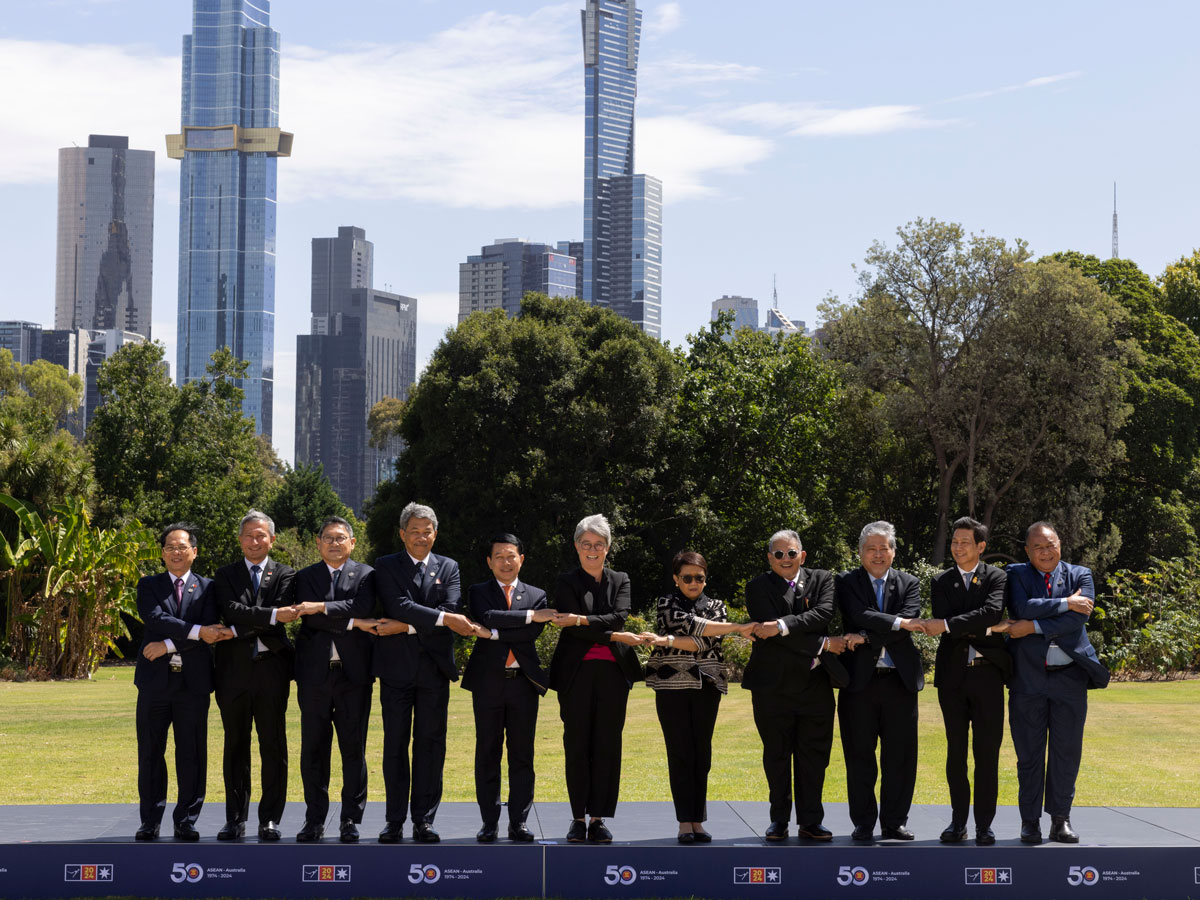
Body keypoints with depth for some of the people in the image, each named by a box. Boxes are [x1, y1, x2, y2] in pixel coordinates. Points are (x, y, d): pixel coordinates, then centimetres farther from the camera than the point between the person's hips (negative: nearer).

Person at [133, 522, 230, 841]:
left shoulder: (207, 588, 9)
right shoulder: (148, 585, 9)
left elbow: (210, 631, -5)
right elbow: (155, 618, -10)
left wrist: (169, 645, -13)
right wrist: (196, 632, -19)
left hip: (193, 682, 0)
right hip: (155, 680, 0)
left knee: (192, 754, 1)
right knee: (151, 754, 3)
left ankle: (186, 821, 9)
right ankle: (150, 821, 11)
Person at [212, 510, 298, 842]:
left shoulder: (285, 575, 7)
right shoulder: (225, 576, 10)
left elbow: (281, 617, -8)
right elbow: (232, 611, -8)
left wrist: (236, 631, -11)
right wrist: (272, 615, -20)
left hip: (271, 668, -1)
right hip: (234, 669, 1)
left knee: (273, 746, 0)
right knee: (236, 746, 5)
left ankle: (270, 820, 4)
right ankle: (236, 819, 11)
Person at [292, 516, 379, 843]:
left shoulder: (365, 575, 8)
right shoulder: (305, 577, 10)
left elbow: (363, 607, -12)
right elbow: (309, 618, -6)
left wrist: (322, 607, -18)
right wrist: (353, 623, -12)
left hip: (353, 673, -1)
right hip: (314, 672, 1)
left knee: (353, 749, 1)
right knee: (313, 749, 3)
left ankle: (351, 820, 7)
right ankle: (315, 820, 10)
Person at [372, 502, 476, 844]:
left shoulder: (448, 568, 11)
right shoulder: (385, 566, 5)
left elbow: (451, 610, -5)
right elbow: (399, 605, -12)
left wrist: (406, 627, -13)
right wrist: (443, 619, -20)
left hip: (434, 668, 2)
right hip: (396, 666, -1)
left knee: (430, 744, 1)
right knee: (395, 744, 1)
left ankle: (424, 821, 6)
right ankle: (395, 821, 5)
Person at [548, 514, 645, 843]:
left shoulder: (620, 581, 12)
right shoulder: (566, 582, 5)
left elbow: (619, 617, -5)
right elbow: (571, 626, -8)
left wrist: (580, 620, -17)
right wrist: (614, 636, -14)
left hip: (613, 671, 2)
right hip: (576, 672, -2)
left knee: (607, 745, 0)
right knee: (576, 745, 0)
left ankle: (598, 818, 4)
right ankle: (578, 818, 6)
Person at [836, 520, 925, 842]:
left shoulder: (909, 584, 11)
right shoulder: (846, 583, 6)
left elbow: (909, 620, -6)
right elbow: (860, 616, -11)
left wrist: (867, 637, -13)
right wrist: (897, 623, -14)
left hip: (900, 679, 1)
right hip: (860, 679, -1)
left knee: (900, 756, 2)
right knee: (859, 756, 2)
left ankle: (894, 822, 11)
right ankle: (863, 823, 10)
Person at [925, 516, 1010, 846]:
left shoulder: (997, 578, 3)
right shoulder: (941, 582, 10)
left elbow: (992, 612, -16)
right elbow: (942, 622, -5)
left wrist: (948, 626, -20)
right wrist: (980, 631, -14)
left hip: (987, 673, -2)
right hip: (952, 674, 2)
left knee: (987, 751, -1)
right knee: (956, 751, 6)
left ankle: (984, 824, 5)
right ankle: (958, 820, 12)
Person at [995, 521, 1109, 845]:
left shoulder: (1080, 575, 6)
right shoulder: (1016, 574, 5)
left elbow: (1077, 619, -9)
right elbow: (1022, 608, -15)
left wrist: (1032, 628, -14)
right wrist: (1066, 602, -15)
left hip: (1069, 676, 1)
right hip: (1028, 676, -1)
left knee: (1067, 751, 3)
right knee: (1029, 753, 2)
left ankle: (1060, 819, 14)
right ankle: (1030, 821, 10)